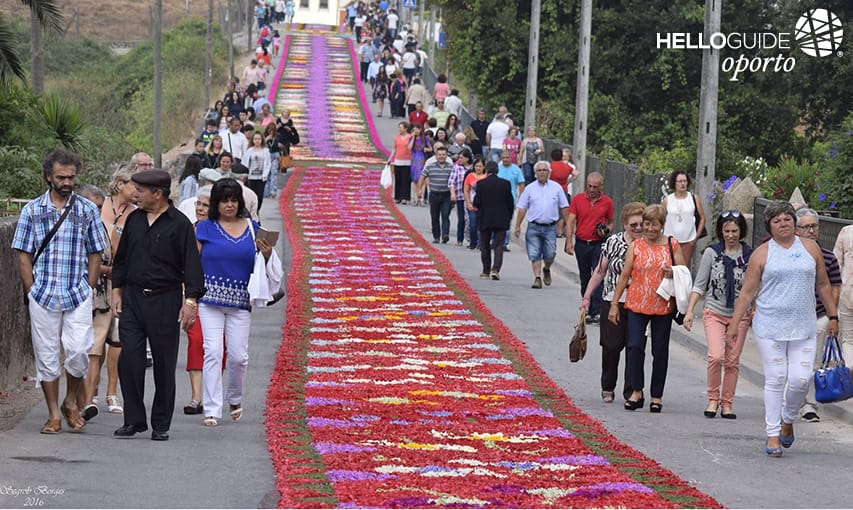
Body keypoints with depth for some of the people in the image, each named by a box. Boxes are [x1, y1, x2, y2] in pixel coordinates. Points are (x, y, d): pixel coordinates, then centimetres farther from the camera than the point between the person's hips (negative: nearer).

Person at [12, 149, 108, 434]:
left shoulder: (87, 210, 7)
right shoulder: (32, 211, 6)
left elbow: (95, 255, 10)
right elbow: (23, 256, 6)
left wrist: (87, 291, 2)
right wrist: (32, 292, -1)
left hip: (78, 296, 0)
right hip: (42, 296, 0)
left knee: (78, 351, -11)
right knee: (46, 355, 3)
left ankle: (71, 403, 13)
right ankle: (54, 415, 12)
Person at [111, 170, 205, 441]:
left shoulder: (179, 224, -5)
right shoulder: (134, 220, 11)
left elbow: (192, 265, -7)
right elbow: (121, 258, 20)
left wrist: (190, 300, -14)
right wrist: (117, 290, 13)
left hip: (165, 301, -4)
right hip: (132, 297, 4)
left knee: (164, 363, 2)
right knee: (129, 357, -4)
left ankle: (161, 425, 11)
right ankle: (134, 420, 5)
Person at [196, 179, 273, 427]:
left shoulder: (252, 228, 9)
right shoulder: (205, 227, 3)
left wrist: (267, 254, -6)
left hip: (240, 301, 2)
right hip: (210, 299, -2)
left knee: (239, 355, 1)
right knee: (213, 352, -7)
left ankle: (234, 398, 28)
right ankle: (211, 410, -3)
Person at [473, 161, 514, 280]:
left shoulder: (481, 184, -7)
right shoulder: (505, 183, -4)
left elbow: (476, 203, -7)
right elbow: (510, 202, -1)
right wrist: (509, 217, 12)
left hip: (484, 220, 0)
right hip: (501, 220, 0)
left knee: (485, 246, 13)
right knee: (499, 246, 1)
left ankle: (486, 271, 18)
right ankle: (495, 269, -15)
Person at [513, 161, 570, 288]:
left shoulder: (556, 188, 7)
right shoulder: (530, 189, 7)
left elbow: (564, 207, 9)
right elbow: (522, 208, 7)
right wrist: (518, 226, 3)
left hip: (550, 227, 0)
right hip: (533, 227, 0)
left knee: (550, 255, 1)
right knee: (535, 255, -5)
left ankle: (546, 270, 30)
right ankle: (537, 278, 0)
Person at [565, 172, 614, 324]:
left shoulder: (607, 202, 2)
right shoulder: (577, 199, 1)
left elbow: (611, 222, 14)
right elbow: (570, 222, -2)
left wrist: (606, 231, -9)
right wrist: (569, 242, -12)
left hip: (599, 244, -2)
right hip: (581, 244, 2)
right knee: (585, 279, 10)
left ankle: (597, 312, -16)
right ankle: (588, 311, 19)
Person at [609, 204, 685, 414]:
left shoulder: (672, 245, 5)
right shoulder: (636, 246, 3)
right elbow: (624, 275, 5)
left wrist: (673, 273, -12)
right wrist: (614, 303, 3)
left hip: (663, 307, 1)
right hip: (637, 304, 0)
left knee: (660, 351, 5)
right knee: (635, 347, -11)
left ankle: (657, 396, 16)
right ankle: (637, 391, 3)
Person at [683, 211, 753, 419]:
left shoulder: (750, 255, 1)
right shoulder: (712, 253, -1)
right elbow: (699, 285, 3)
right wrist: (689, 310, -3)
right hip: (714, 313, -1)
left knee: (732, 362, 4)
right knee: (716, 356, -18)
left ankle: (727, 404, 16)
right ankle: (713, 399, -2)